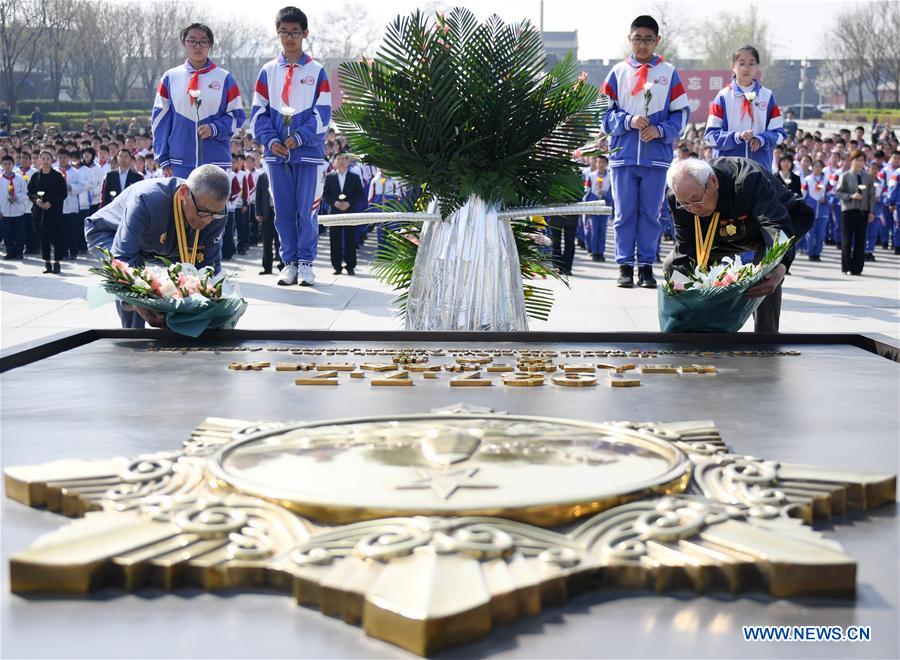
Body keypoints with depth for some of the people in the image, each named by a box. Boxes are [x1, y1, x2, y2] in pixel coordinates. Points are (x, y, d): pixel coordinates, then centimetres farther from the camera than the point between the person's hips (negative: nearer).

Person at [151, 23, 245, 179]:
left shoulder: (224, 78, 4)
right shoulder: (170, 77, 7)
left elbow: (237, 115, 6)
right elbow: (160, 120, 8)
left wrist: (215, 129, -13)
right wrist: (163, 160, 2)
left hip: (215, 160, -1)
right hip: (181, 163, 1)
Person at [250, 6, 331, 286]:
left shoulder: (316, 71, 2)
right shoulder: (268, 71, 8)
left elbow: (323, 113, -3)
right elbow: (258, 112, 7)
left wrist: (300, 137, -14)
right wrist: (270, 140, -8)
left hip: (309, 151, -2)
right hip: (277, 152, 2)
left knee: (307, 210, -3)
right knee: (283, 211, 5)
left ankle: (305, 262, 6)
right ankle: (289, 262, 12)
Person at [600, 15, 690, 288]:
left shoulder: (668, 72, 5)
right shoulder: (618, 72, 6)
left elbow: (681, 114, 4)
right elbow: (605, 113, 4)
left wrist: (660, 130, -12)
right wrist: (628, 121, -14)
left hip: (657, 156, 0)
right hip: (623, 156, 0)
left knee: (651, 213, 4)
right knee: (624, 212, 3)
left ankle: (646, 266, 11)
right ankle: (625, 266, 8)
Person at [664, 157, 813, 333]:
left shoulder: (749, 179, -42)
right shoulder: (681, 197, -26)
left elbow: (777, 226, -52)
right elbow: (685, 253, -21)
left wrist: (779, 269, -71)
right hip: (726, 236, 6)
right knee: (672, 266, -3)